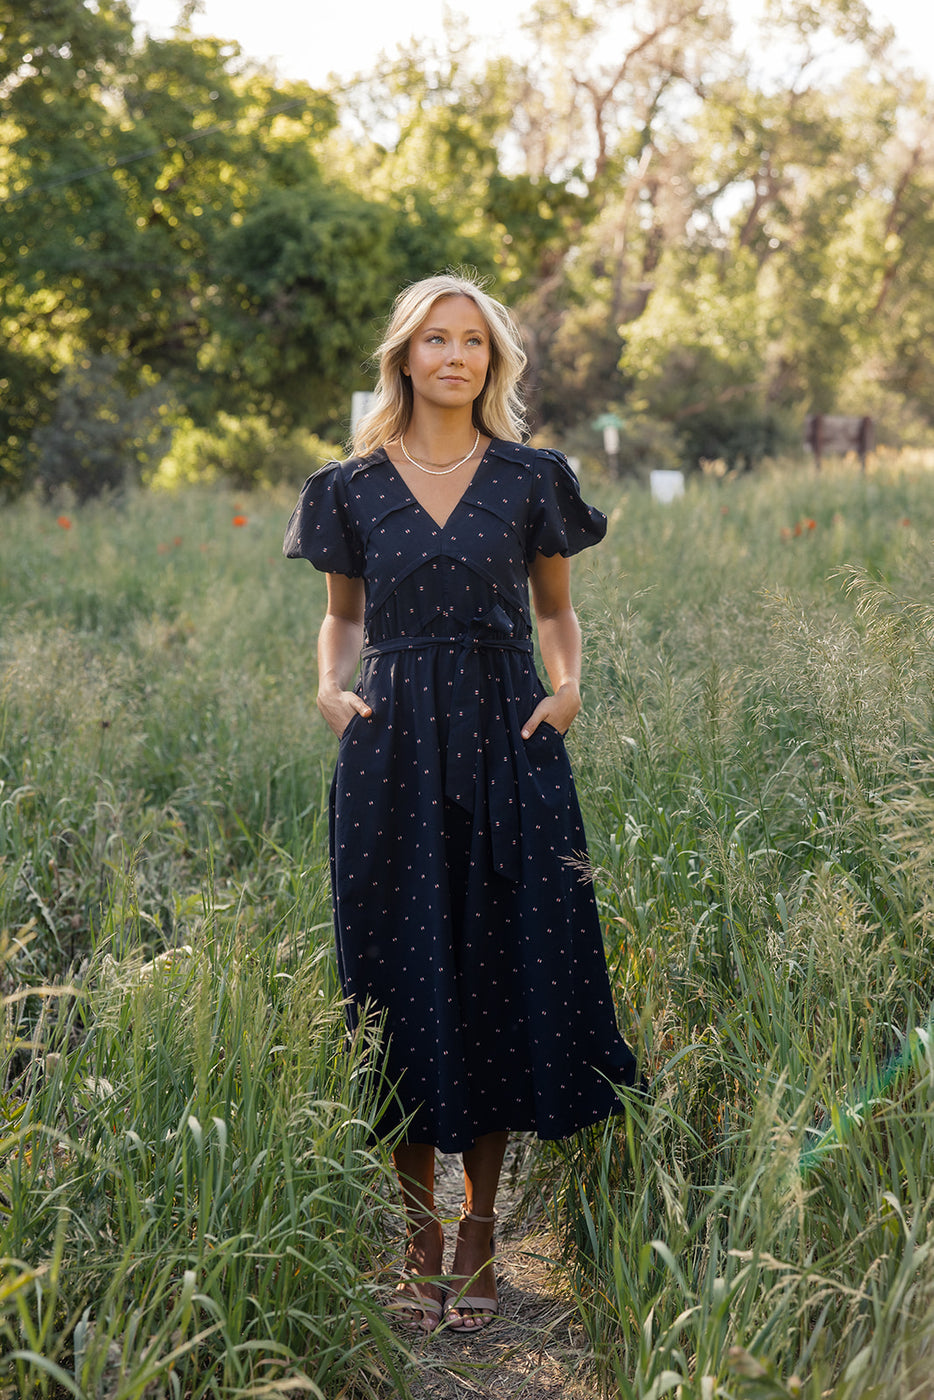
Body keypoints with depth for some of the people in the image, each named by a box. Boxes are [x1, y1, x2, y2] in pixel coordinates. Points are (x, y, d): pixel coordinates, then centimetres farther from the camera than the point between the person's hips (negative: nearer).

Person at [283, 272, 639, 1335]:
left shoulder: (531, 481, 6)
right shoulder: (352, 488, 6)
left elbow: (556, 610, 14)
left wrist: (567, 686, -4)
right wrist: (330, 686, -3)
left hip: (506, 748, 0)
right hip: (391, 752, 0)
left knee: (503, 970, 2)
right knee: (403, 978, 3)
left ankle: (480, 1230, 17)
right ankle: (418, 1236, 17)